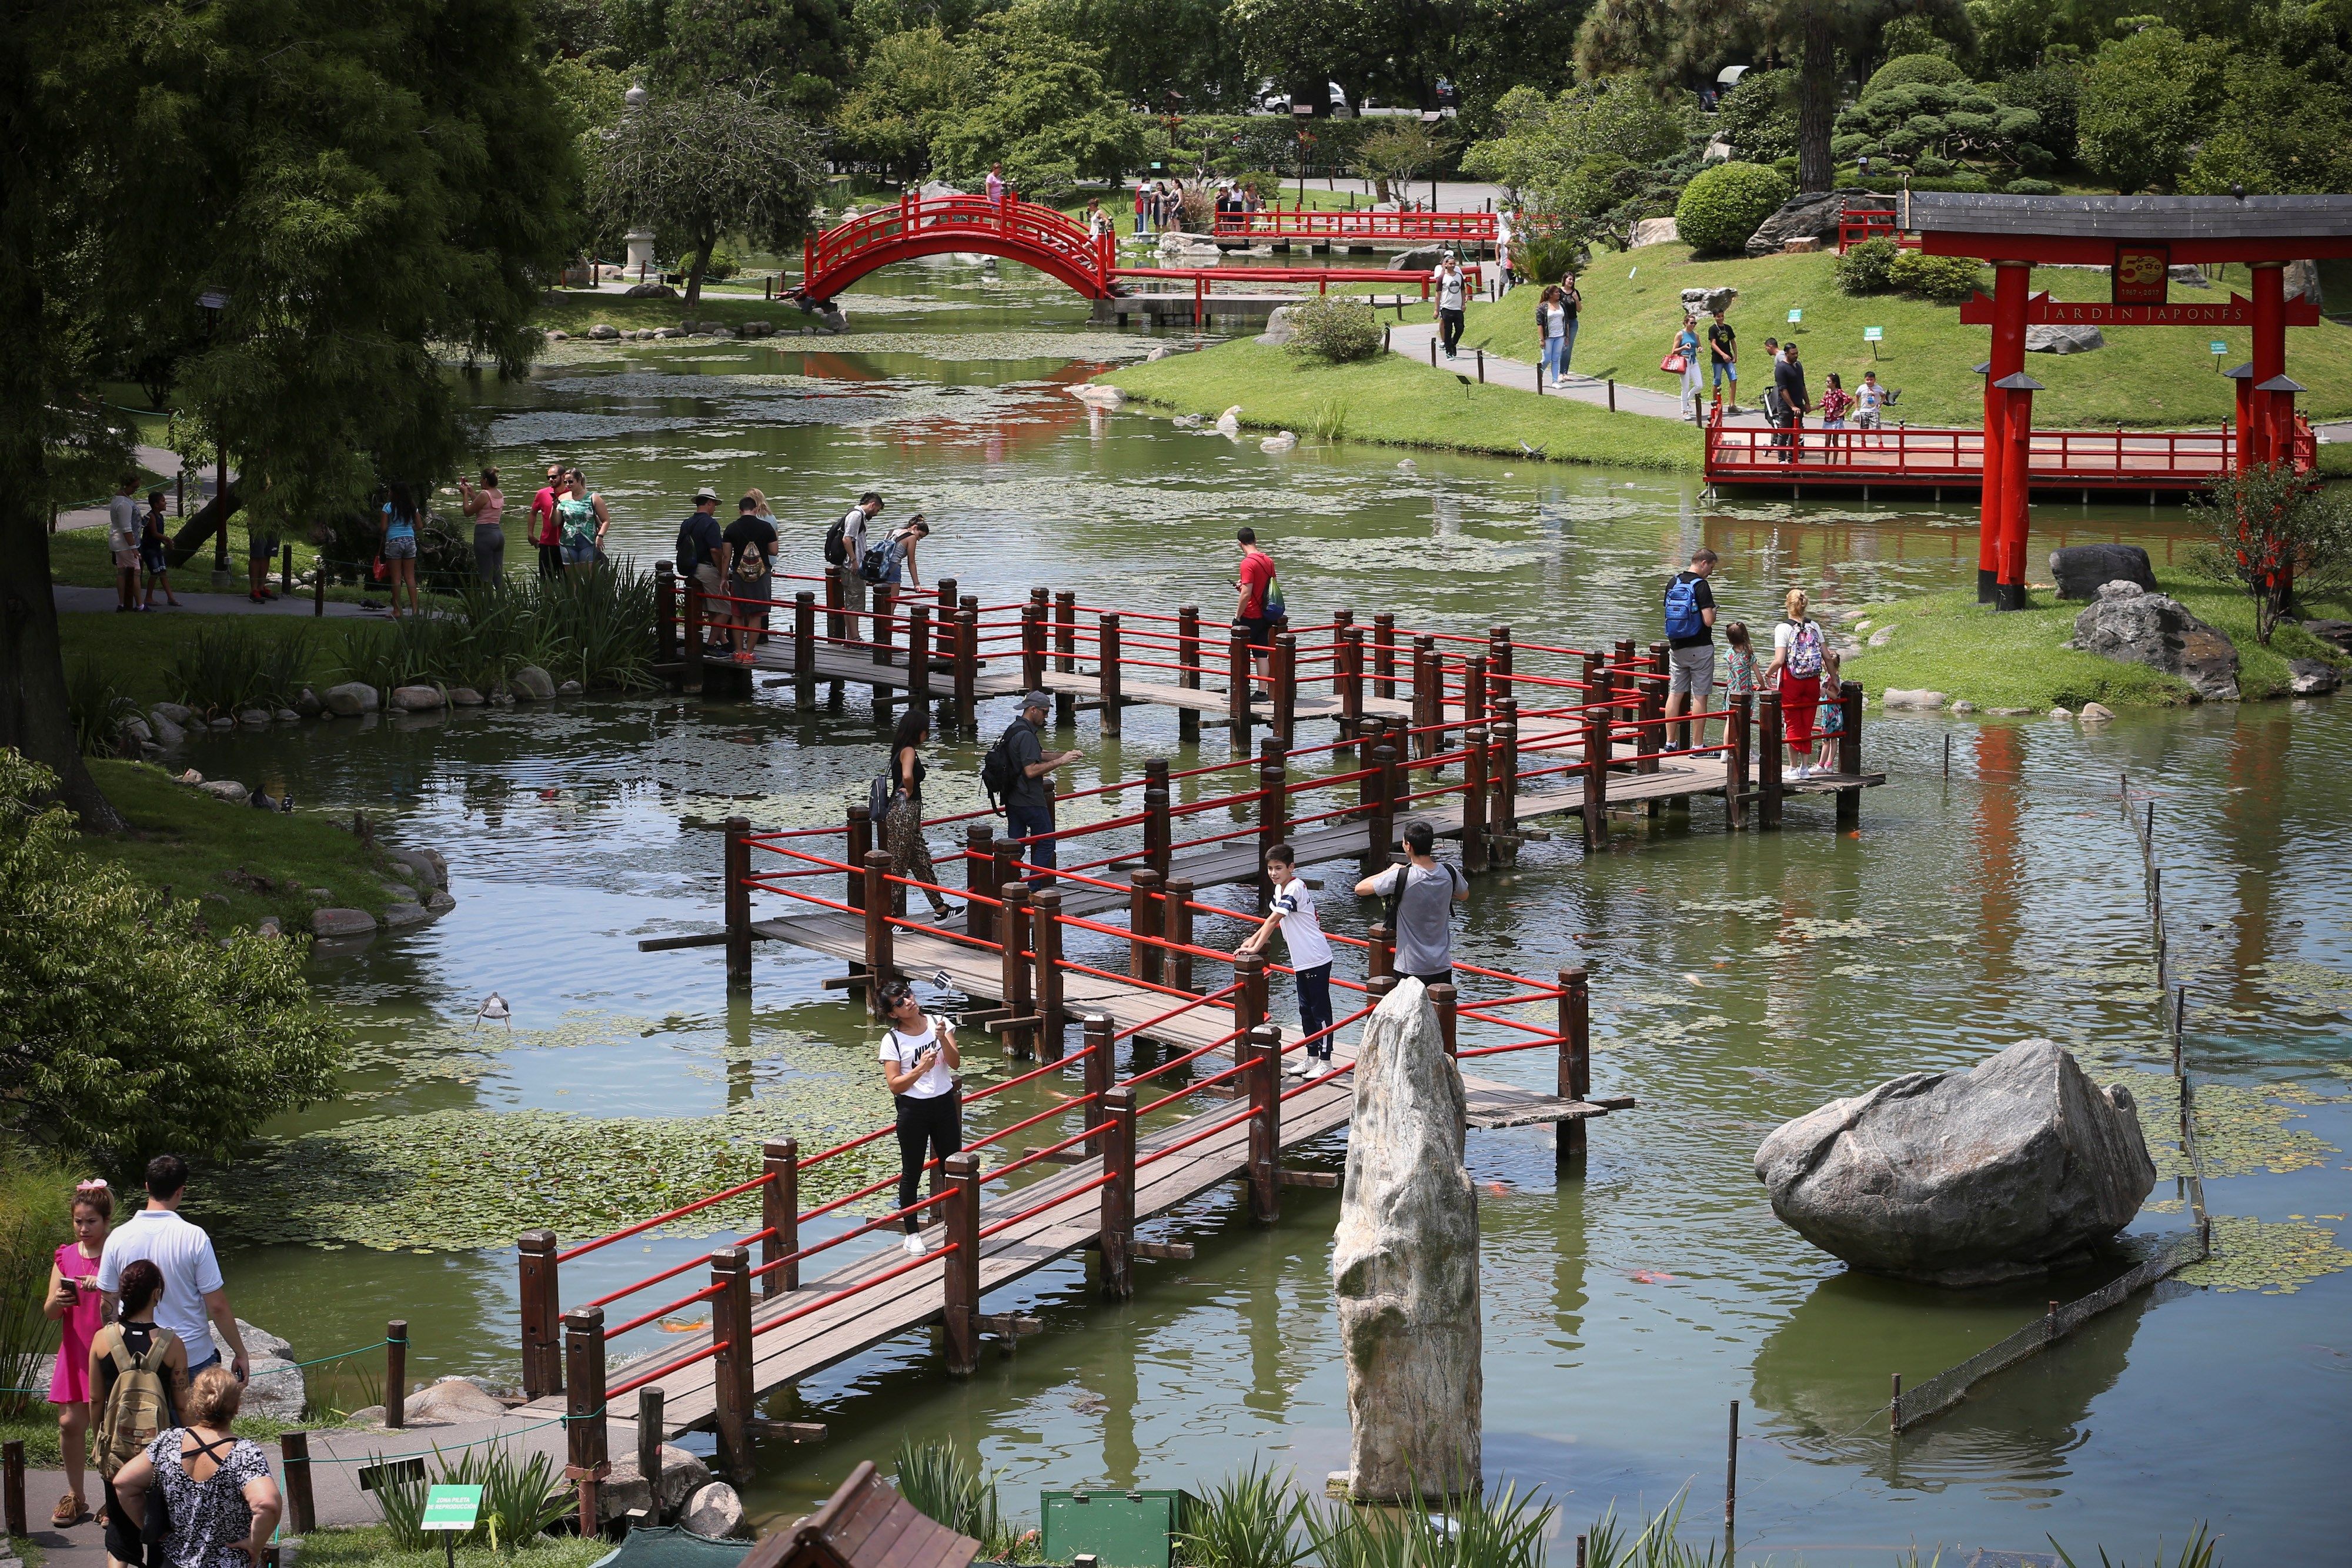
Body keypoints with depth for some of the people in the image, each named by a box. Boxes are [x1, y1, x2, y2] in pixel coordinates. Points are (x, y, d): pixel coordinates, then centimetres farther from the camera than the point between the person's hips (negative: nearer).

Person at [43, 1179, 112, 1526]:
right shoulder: (66, 1257, 7)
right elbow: (49, 1313, 6)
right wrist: (58, 1301, -17)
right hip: (75, 1353, 4)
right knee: (70, 1423, 0)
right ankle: (75, 1498, 15)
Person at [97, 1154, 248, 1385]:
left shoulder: (118, 1237, -4)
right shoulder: (194, 1237, -13)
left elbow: (108, 1307, 4)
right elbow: (217, 1306, -11)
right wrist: (240, 1353, 0)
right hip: (195, 1358, -3)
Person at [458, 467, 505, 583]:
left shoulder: (484, 495, -13)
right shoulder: (500, 495, 10)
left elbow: (468, 512, -6)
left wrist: (465, 494, 5)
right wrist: (472, 493, 26)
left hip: (484, 534, -8)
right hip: (499, 534, 8)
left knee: (485, 576, -6)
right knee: (498, 575, 9)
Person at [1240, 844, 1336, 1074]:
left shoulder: (1294, 888, -20)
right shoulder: (1281, 889, 10)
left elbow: (1273, 920, -22)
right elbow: (1272, 919, 18)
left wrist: (1256, 948, -23)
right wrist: (1252, 940, 9)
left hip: (1315, 959, -10)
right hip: (1302, 960, 10)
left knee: (1320, 1010, -2)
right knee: (1306, 1009, 15)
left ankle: (1325, 1060, 3)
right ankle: (1312, 1057, 24)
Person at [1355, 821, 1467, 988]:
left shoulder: (1401, 877, -19)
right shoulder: (1449, 873, -4)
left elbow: (1360, 888, -7)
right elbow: (1465, 896, 18)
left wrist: (1390, 871, 5)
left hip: (1411, 968, -4)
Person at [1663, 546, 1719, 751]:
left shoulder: (1673, 584, 7)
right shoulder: (1701, 586, -15)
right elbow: (1709, 621, -19)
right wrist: (1713, 610, 1)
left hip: (1677, 647, 6)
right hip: (1700, 648, -6)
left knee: (1675, 694, 11)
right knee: (1699, 696, -1)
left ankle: (1670, 742, 13)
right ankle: (1698, 746, 0)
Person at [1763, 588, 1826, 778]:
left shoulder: (1783, 628, -11)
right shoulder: (1815, 627, 2)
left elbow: (1779, 660, -18)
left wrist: (1768, 674, 0)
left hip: (1790, 682, -4)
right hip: (1812, 682, 4)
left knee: (1791, 725, 6)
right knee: (1807, 725, 12)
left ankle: (1794, 768, 9)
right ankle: (1805, 767, 15)